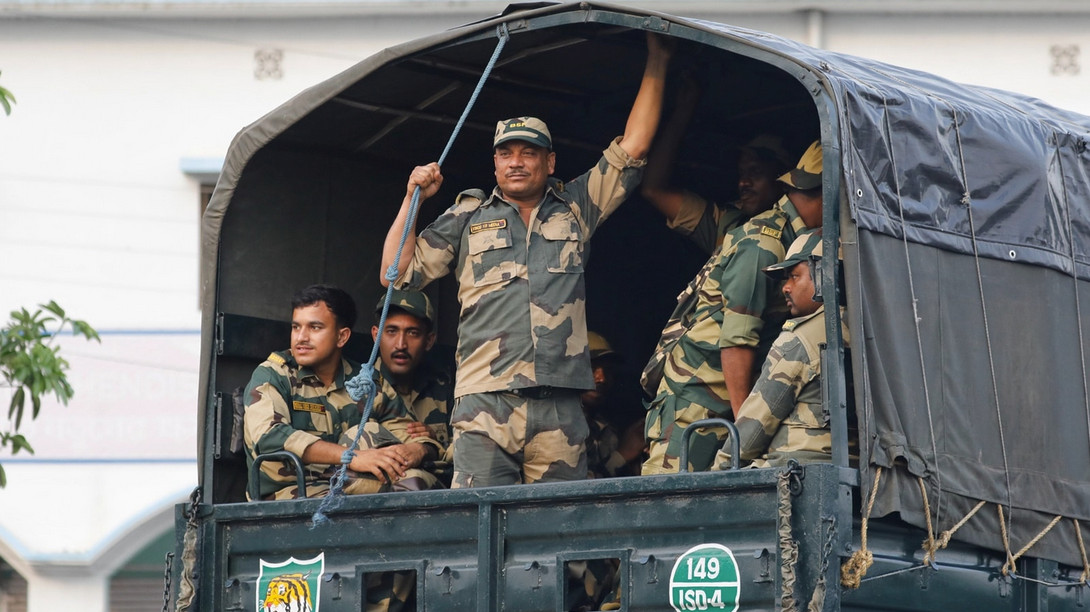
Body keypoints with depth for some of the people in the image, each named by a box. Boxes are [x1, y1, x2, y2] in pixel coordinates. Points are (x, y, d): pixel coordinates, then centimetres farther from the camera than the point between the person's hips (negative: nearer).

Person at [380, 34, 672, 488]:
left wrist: (656, 65, 18)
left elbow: (632, 148, 18)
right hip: (485, 403, -1)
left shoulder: (575, 209, 20)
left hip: (559, 410, 1)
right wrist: (413, 199, 9)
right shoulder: (468, 218, 18)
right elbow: (398, 273, 15)